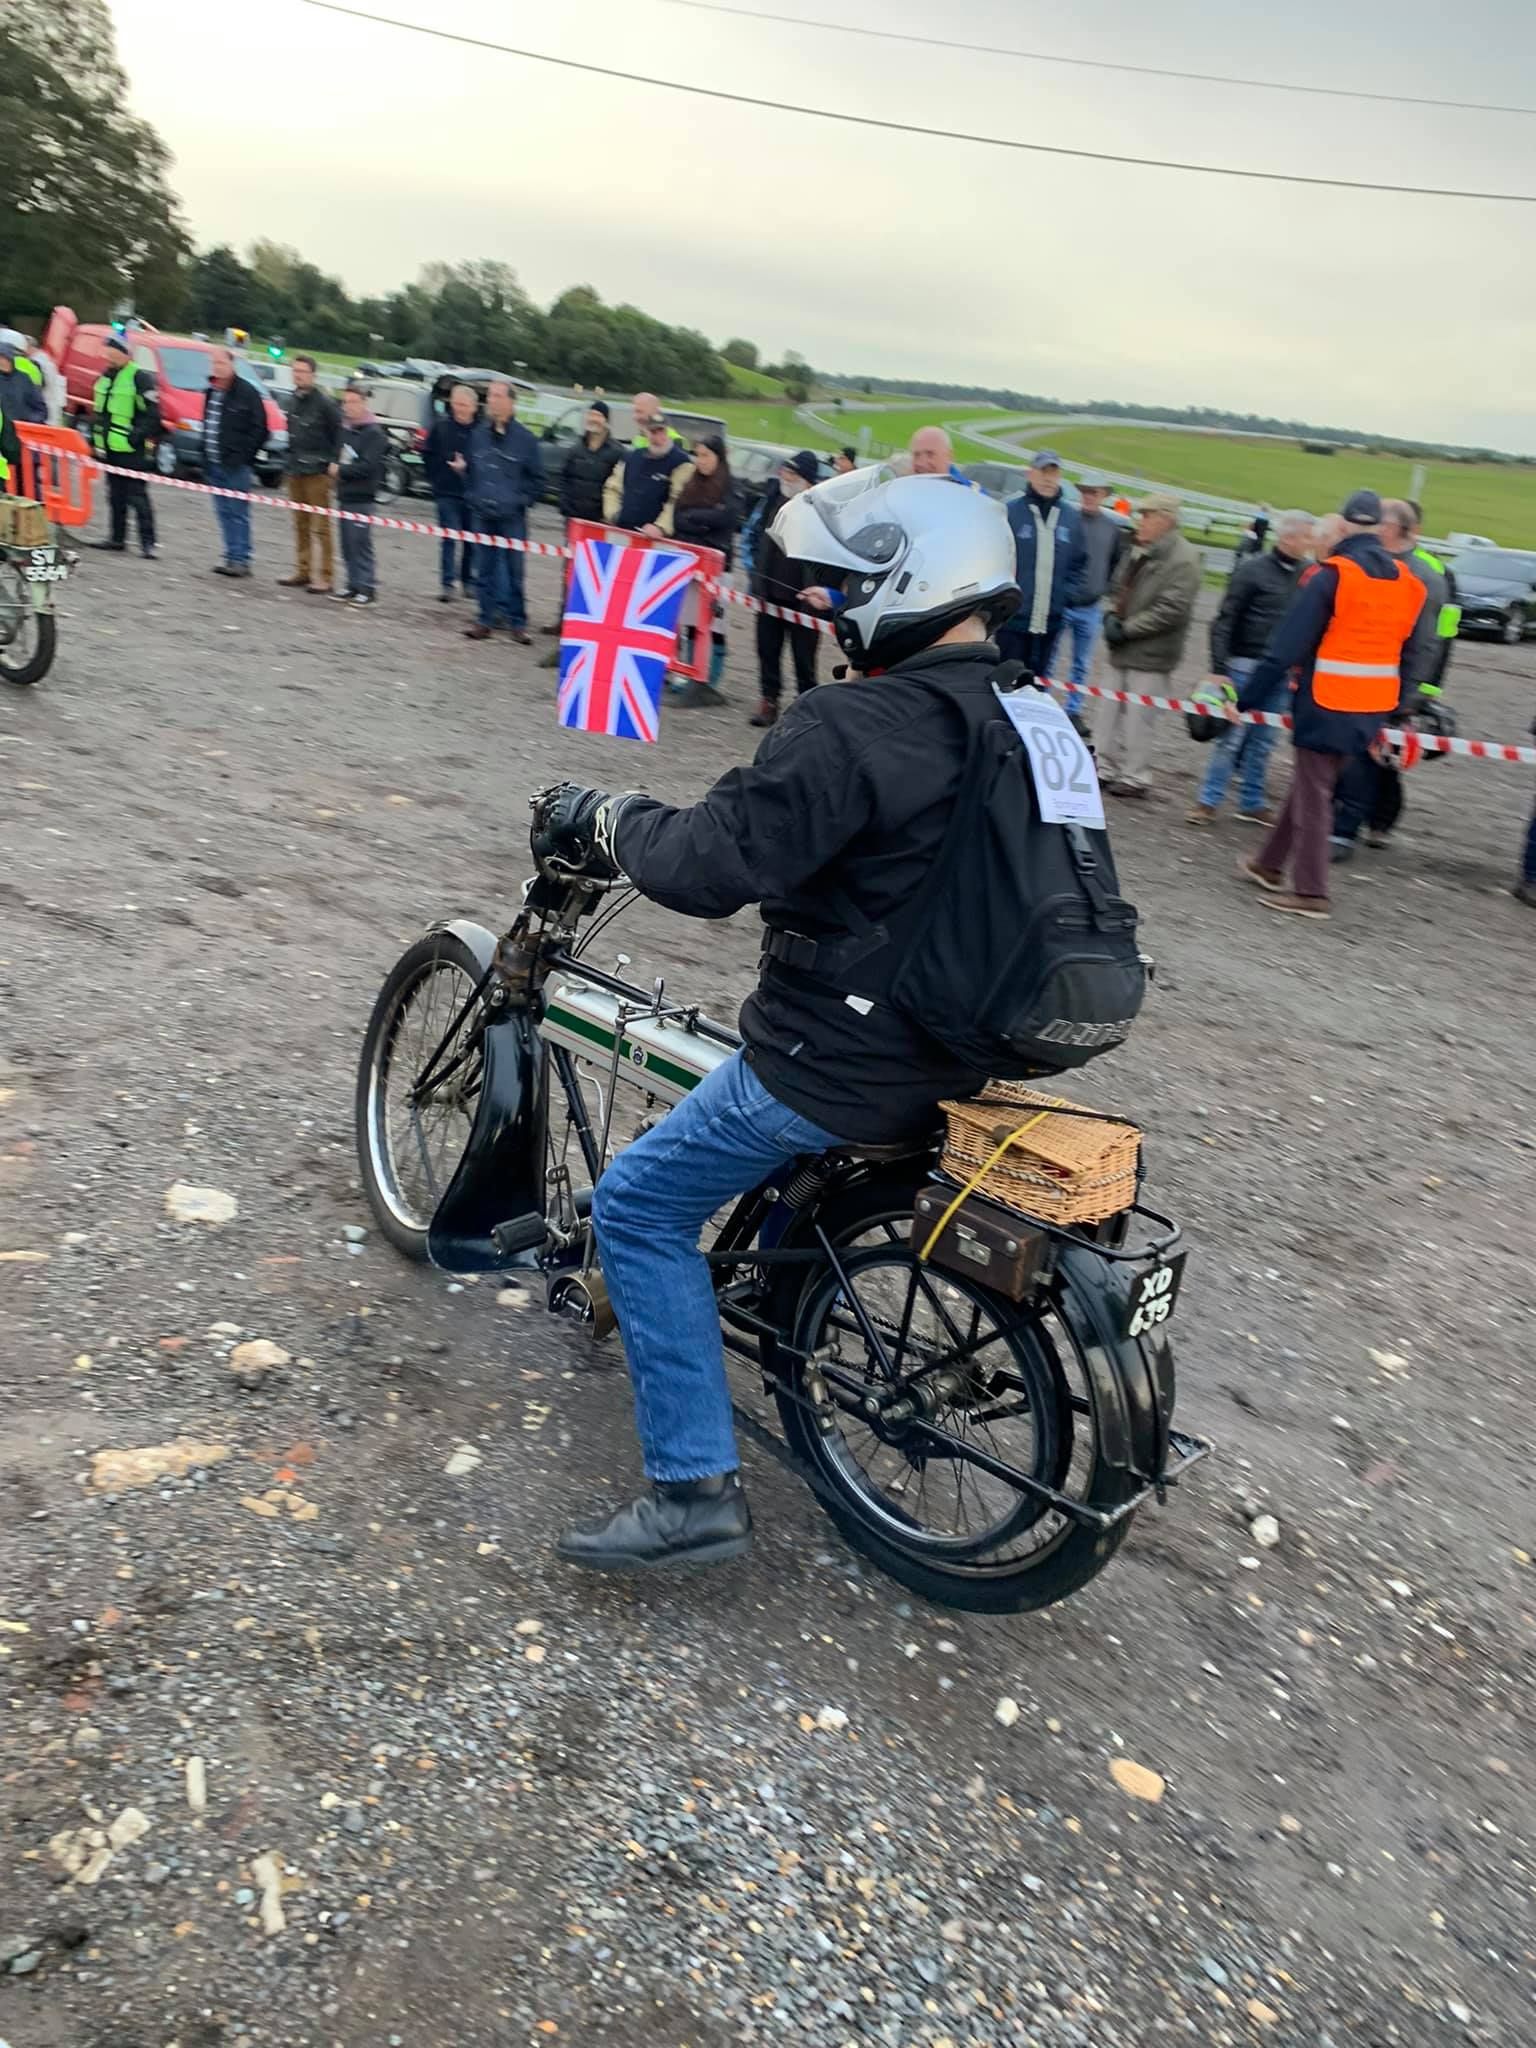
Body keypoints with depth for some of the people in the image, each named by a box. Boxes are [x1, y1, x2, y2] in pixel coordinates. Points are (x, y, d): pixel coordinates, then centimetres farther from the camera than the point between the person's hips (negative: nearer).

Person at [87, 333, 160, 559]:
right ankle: (116, 538, 21)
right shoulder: (106, 376, 16)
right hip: (110, 448, 8)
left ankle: (148, 543, -5)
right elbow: (97, 410, 25)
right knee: (115, 496, 14)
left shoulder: (140, 378, -9)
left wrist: (137, 436, -19)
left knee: (137, 496, -8)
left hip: (131, 450, -8)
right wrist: (95, 437, 16)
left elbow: (152, 414, -12)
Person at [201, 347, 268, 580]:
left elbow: (260, 429, -9)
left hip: (236, 465, -7)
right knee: (223, 513, 8)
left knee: (238, 513, -6)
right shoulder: (210, 392, 15)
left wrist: (244, 455, -13)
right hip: (214, 464, 7)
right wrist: (205, 457, 14)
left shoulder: (247, 392, -7)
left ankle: (241, 560, -3)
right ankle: (232, 557, 14)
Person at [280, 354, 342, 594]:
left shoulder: (325, 402, -10)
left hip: (317, 472, -8)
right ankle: (303, 572, 19)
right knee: (300, 525, 12)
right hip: (295, 470, 8)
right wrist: (290, 458, 17)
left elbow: (338, 433, -11)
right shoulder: (295, 399, 14)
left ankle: (325, 577, -5)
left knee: (321, 526, -7)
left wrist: (334, 462, -17)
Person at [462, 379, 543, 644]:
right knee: (484, 570, 7)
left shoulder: (524, 438, -4)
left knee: (513, 571, 0)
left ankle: (517, 622, 8)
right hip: (482, 515, 4)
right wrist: (472, 496, 10)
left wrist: (521, 500, -4)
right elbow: (469, 469, 18)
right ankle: (486, 619, 14)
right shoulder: (478, 434, 6)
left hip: (512, 516, -3)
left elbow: (537, 478, 2)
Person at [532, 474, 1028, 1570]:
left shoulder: (850, 727, -22)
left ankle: (697, 1490, 6)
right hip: (959, 1039, 9)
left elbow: (715, 868, -24)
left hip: (842, 1063, -9)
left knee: (639, 1207, 4)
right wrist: (727, 804, 21)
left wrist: (608, 818, -5)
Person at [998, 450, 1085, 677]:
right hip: (1012, 618, -4)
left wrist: (1069, 595, 2)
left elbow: (1077, 564, 15)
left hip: (1051, 622, 4)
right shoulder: (1010, 511, -8)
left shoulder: (1071, 518, 8)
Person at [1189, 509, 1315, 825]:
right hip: (1245, 666, -4)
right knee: (1232, 737, -1)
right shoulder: (1252, 570, -8)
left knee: (1263, 741, 9)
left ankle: (1252, 802, 18)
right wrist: (1219, 668, -12)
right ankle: (1209, 801, 8)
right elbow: (1224, 621, -7)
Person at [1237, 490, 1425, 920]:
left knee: (1314, 793, 0)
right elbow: (1406, 651, 14)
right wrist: (1396, 712, 20)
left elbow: (1288, 644, -13)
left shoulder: (1332, 575, -11)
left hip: (1328, 703, -7)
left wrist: (1248, 696, -10)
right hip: (1374, 706, 7)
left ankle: (1310, 892, 1)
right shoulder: (1406, 582, 10)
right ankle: (1270, 864, 30)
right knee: (1308, 783, 19)